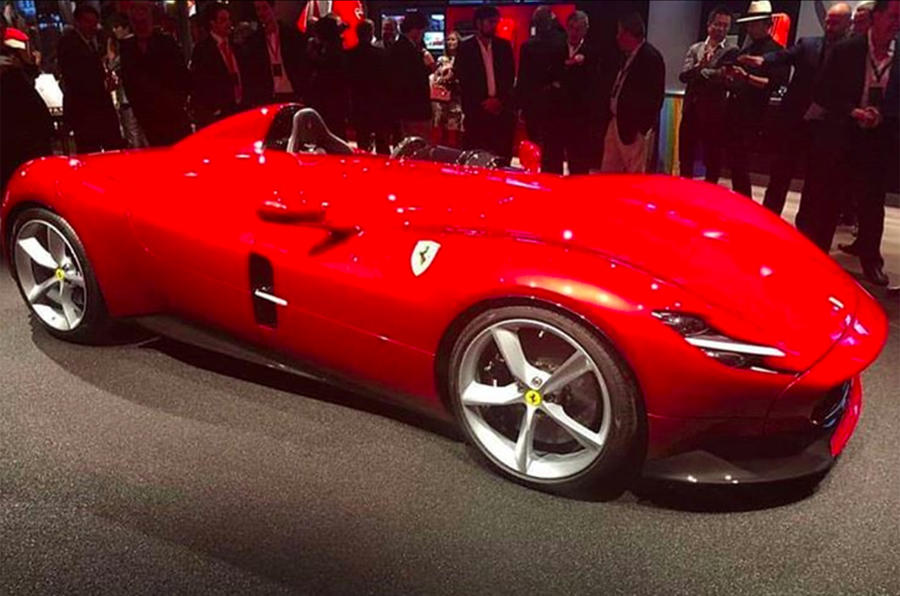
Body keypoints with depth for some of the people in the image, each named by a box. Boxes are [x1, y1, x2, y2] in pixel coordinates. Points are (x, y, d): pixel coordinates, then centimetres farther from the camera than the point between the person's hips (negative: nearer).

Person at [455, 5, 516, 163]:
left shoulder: (504, 46, 13)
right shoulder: (466, 48, 2)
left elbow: (510, 76, 10)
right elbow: (463, 80, -3)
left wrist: (499, 100, -4)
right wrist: (482, 102, -9)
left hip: (502, 109, 3)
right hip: (476, 110, -3)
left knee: (502, 155, -2)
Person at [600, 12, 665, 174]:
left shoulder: (650, 57, -15)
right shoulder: (626, 55, 12)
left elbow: (654, 95, -17)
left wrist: (641, 124, -18)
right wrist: (611, 114, 10)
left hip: (634, 126, -9)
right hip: (616, 121, 9)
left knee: (635, 176, 1)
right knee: (608, 172, 13)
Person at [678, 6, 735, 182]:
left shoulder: (732, 52, -2)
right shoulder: (695, 49, 10)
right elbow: (683, 75, -4)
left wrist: (698, 72, -13)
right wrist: (699, 66, -21)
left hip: (714, 114, -4)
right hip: (690, 110, 4)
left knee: (712, 161, 4)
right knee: (685, 159, 10)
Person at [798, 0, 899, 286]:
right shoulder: (846, 51, -4)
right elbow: (822, 94, -5)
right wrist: (853, 112, -15)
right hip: (839, 136, -2)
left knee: (872, 203, 8)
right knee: (823, 201, 5)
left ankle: (870, 259, 23)